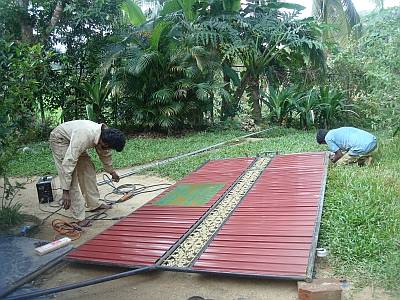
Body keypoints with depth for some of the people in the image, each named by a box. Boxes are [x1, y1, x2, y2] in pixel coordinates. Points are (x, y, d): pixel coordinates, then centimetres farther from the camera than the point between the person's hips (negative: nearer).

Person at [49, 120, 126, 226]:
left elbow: (105, 155, 6)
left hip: (73, 138, 8)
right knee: (71, 177, -14)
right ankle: (79, 217, -9)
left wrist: (112, 172, 22)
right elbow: (69, 162, -39)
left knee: (88, 169, 6)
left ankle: (94, 204, 18)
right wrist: (66, 191, -38)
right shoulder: (84, 137, -41)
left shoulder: (104, 135, -16)